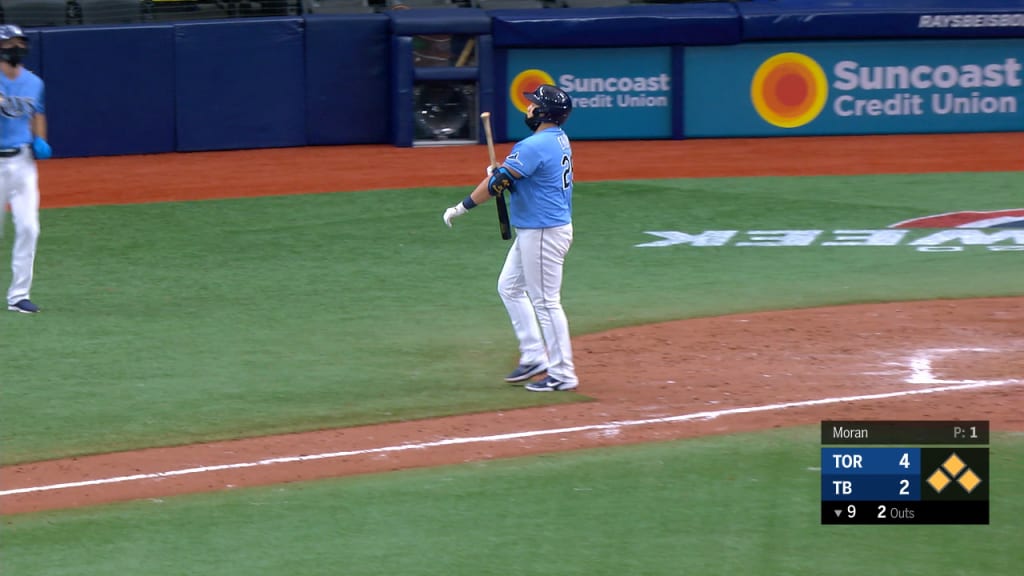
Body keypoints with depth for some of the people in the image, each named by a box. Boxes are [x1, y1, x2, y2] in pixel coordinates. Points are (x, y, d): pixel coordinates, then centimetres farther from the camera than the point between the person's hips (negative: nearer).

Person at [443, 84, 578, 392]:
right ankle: (534, 356, 22)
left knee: (545, 301, -4)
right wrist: (501, 176, 0)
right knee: (509, 287, 20)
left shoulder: (535, 146, -22)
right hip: (531, 231, 11)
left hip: (543, 233, -11)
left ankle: (562, 374, 1)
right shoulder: (559, 139, 9)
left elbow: (498, 182, -23)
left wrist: (462, 208, -14)